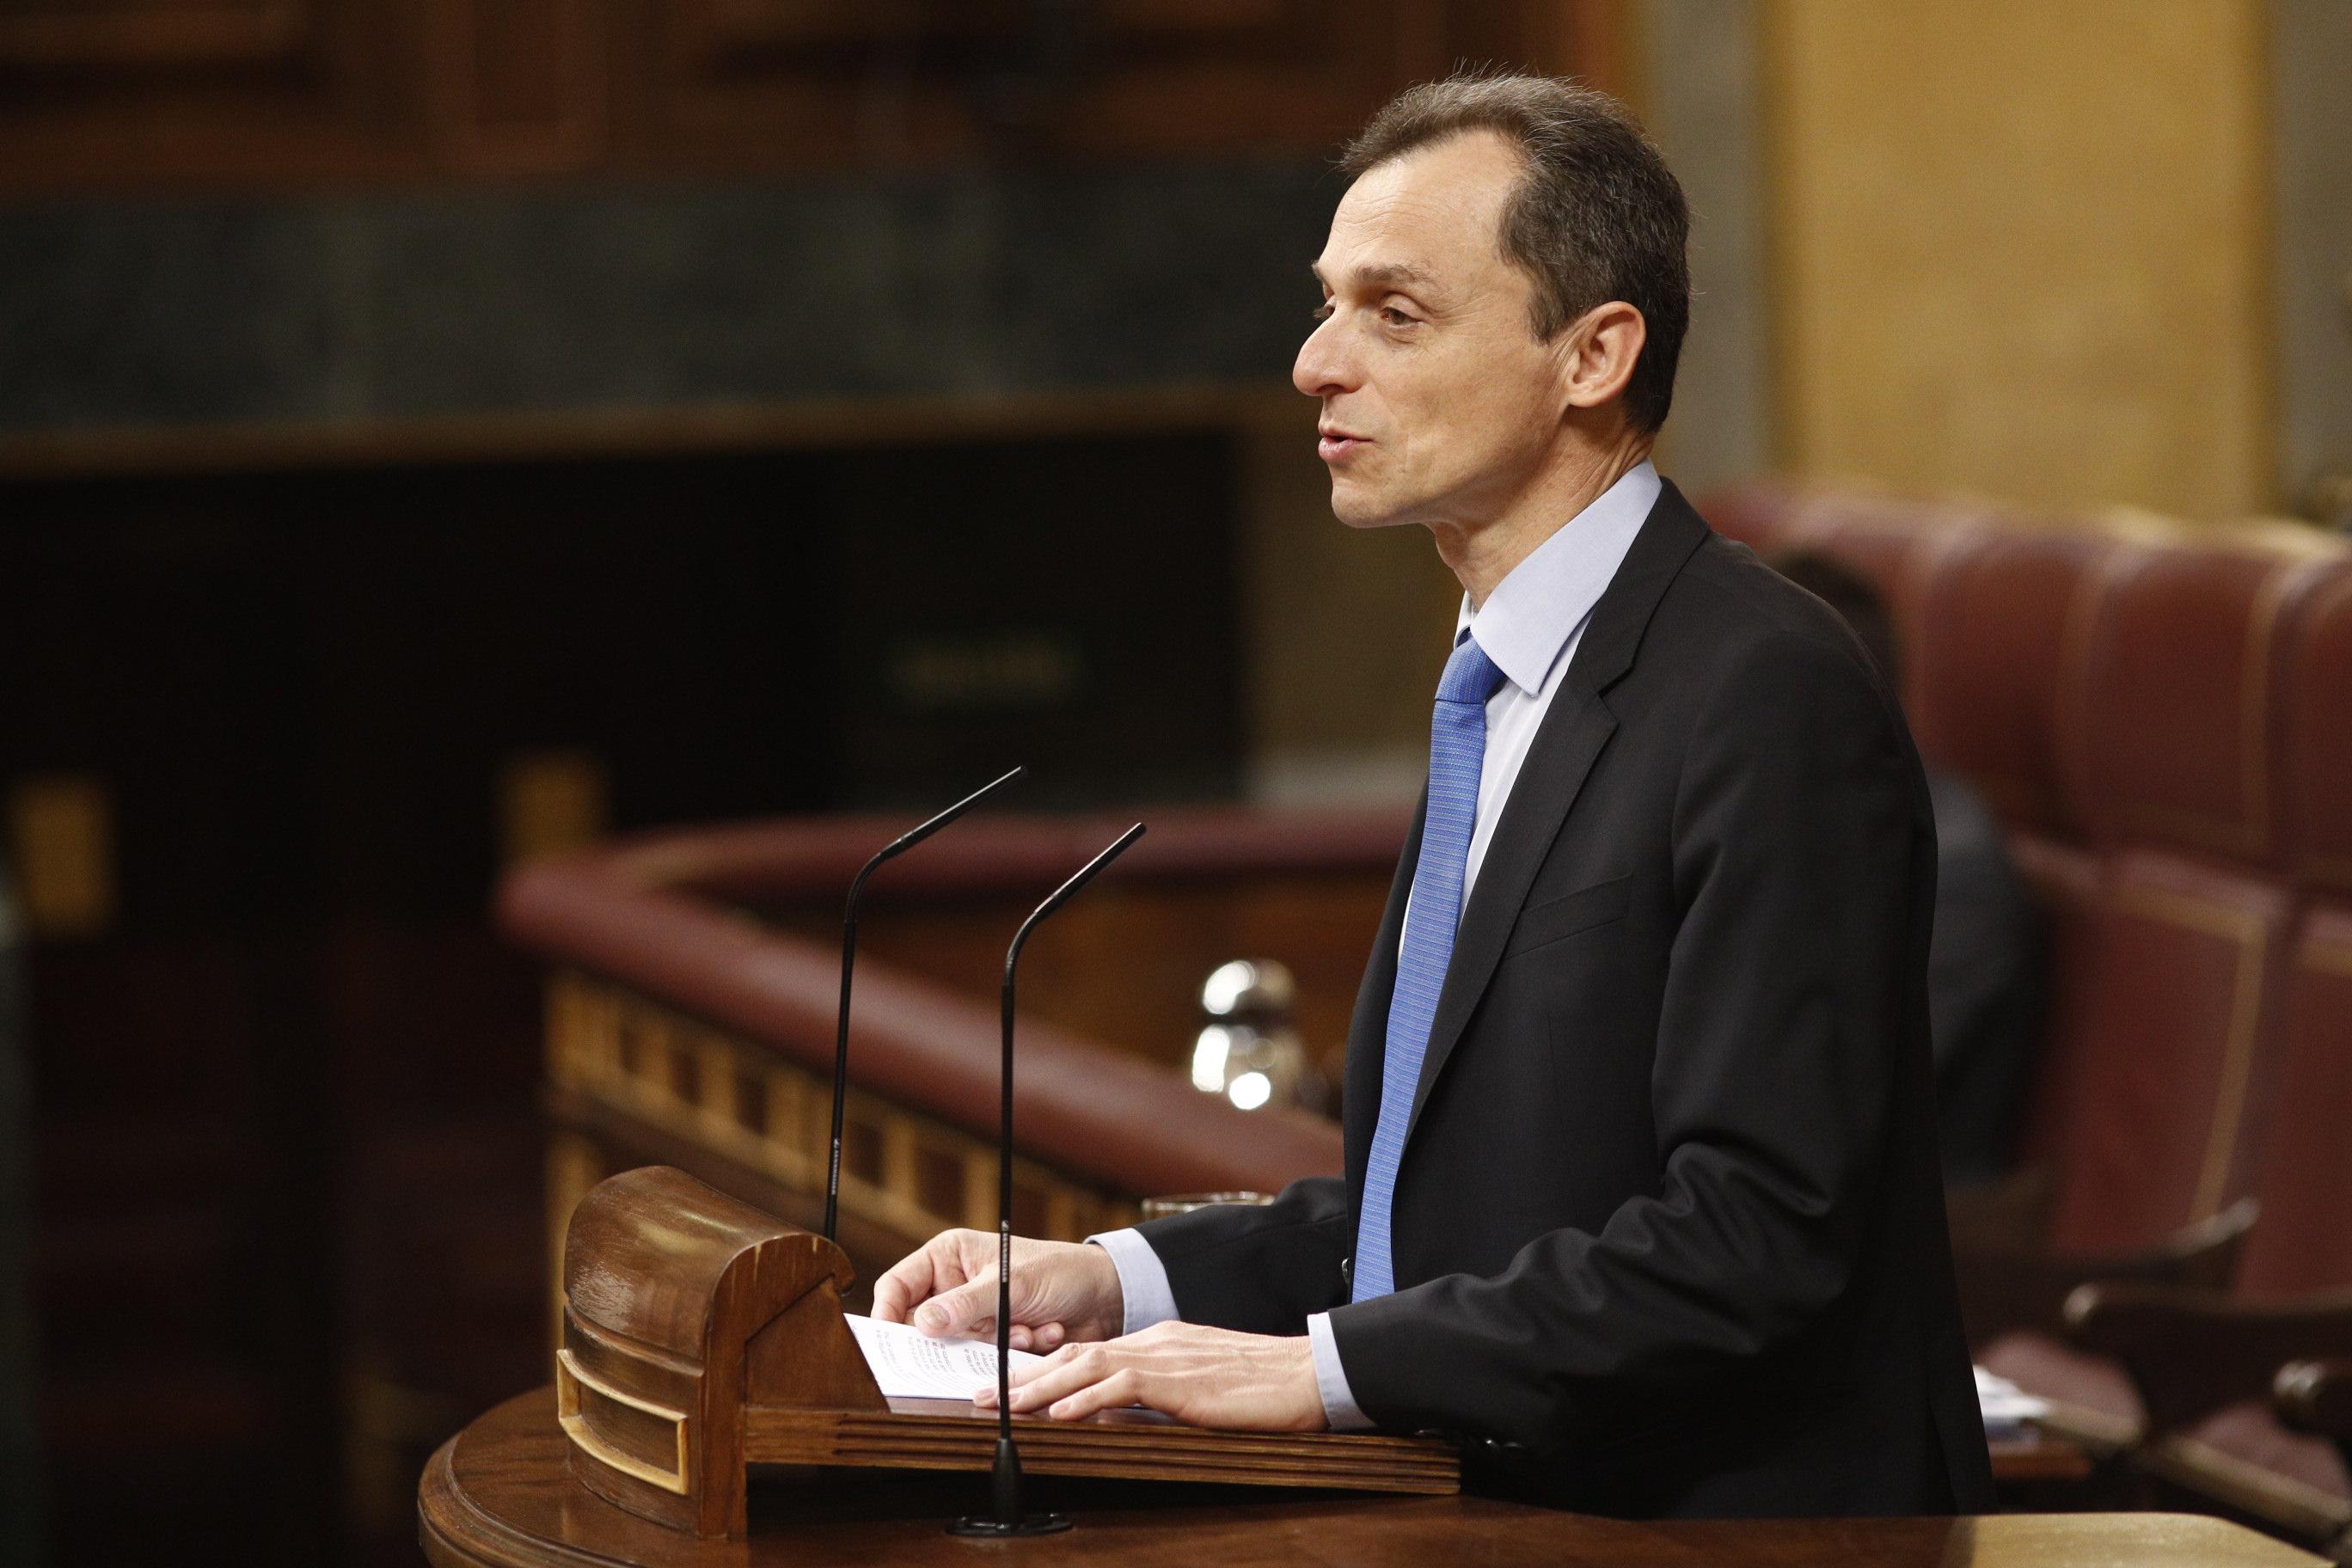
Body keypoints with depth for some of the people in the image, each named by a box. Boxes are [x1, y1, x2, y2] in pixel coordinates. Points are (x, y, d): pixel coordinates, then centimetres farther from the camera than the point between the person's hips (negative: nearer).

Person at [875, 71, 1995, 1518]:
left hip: (1730, 1524, -8)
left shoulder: (1769, 696, -13)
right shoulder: (1504, 692, 17)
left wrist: (1326, 1363, -20)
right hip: (1512, 1512, 8)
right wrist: (1122, 1284, 9)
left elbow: (1754, 1235, -20)